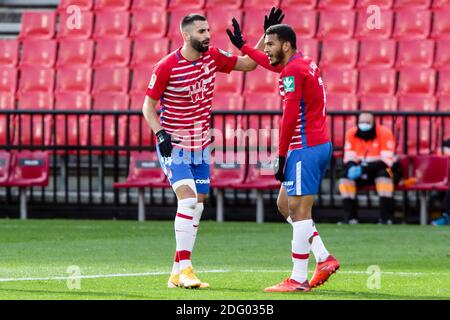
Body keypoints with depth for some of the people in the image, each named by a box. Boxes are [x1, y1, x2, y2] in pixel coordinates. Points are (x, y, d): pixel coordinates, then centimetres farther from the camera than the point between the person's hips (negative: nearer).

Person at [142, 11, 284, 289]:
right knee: (188, 199, -21)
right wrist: (160, 134, -21)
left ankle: (177, 274, 14)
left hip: (201, 145, 6)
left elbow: (248, 64, 10)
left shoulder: (213, 57, -1)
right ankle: (184, 268, -20)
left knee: (198, 205, 7)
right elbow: (148, 106, -7)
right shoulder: (167, 67, -16)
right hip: (174, 144, -6)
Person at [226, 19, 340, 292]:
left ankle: (299, 279, -9)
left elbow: (290, 117, -18)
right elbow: (274, 65, 39)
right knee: (285, 204, 16)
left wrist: (282, 156, -14)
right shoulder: (305, 64, 16)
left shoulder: (293, 70, -13)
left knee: (299, 210, -9)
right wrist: (242, 45, 45)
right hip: (320, 144, 10)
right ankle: (324, 259, 10)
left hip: (305, 147, -10)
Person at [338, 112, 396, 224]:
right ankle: (350, 218, -21)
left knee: (384, 174, -36)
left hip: (379, 170, -3)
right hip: (358, 170, 3)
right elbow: (349, 158, -2)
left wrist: (365, 168, -33)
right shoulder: (351, 134, -3)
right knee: (345, 177, -25)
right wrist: (352, 168, -28)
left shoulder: (384, 133, -13)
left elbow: (386, 160, -19)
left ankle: (385, 218, -32)